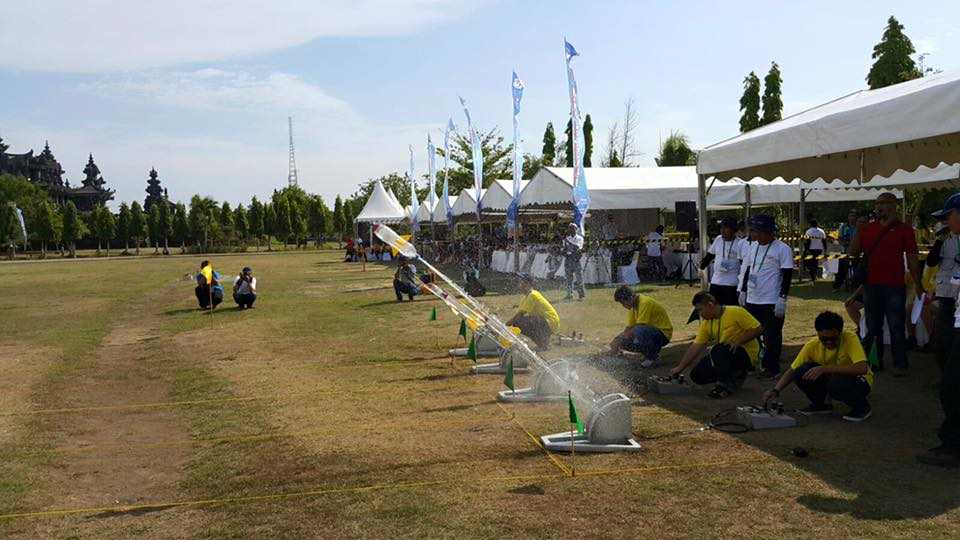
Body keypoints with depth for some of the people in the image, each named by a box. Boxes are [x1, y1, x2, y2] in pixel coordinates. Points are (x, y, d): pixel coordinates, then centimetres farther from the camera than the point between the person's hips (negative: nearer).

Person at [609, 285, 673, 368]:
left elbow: (638, 328, -29)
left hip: (663, 334, -9)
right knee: (623, 341, -8)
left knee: (639, 331, -37)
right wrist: (617, 340, -7)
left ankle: (654, 357, -14)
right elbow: (629, 328, 9)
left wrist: (619, 343, -24)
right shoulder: (633, 305, 5)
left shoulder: (645, 303, -23)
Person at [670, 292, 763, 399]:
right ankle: (734, 374, 11)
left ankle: (727, 385, -14)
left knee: (718, 350, -35)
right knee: (697, 375, -5)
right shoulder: (707, 323, 2)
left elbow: (758, 329, -17)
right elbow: (696, 347, 2)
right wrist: (680, 368, -2)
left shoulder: (736, 312, -17)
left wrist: (738, 342, -25)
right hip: (724, 355, 7)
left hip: (747, 355, -7)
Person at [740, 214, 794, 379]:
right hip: (752, 300, 7)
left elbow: (787, 276, -11)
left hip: (772, 301, -7)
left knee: (772, 336, 1)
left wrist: (782, 299, -15)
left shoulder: (783, 249, -10)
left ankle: (772, 368, 11)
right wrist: (743, 291, 17)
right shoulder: (753, 247, 11)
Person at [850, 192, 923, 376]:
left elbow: (912, 258, 0)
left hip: (894, 286, -4)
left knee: (896, 327, -1)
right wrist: (858, 231, -5)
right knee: (873, 327, 12)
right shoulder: (866, 229, 9)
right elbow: (853, 253, 5)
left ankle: (900, 364, 6)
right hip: (871, 285, 4)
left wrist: (918, 283, -4)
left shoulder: (904, 229, 0)